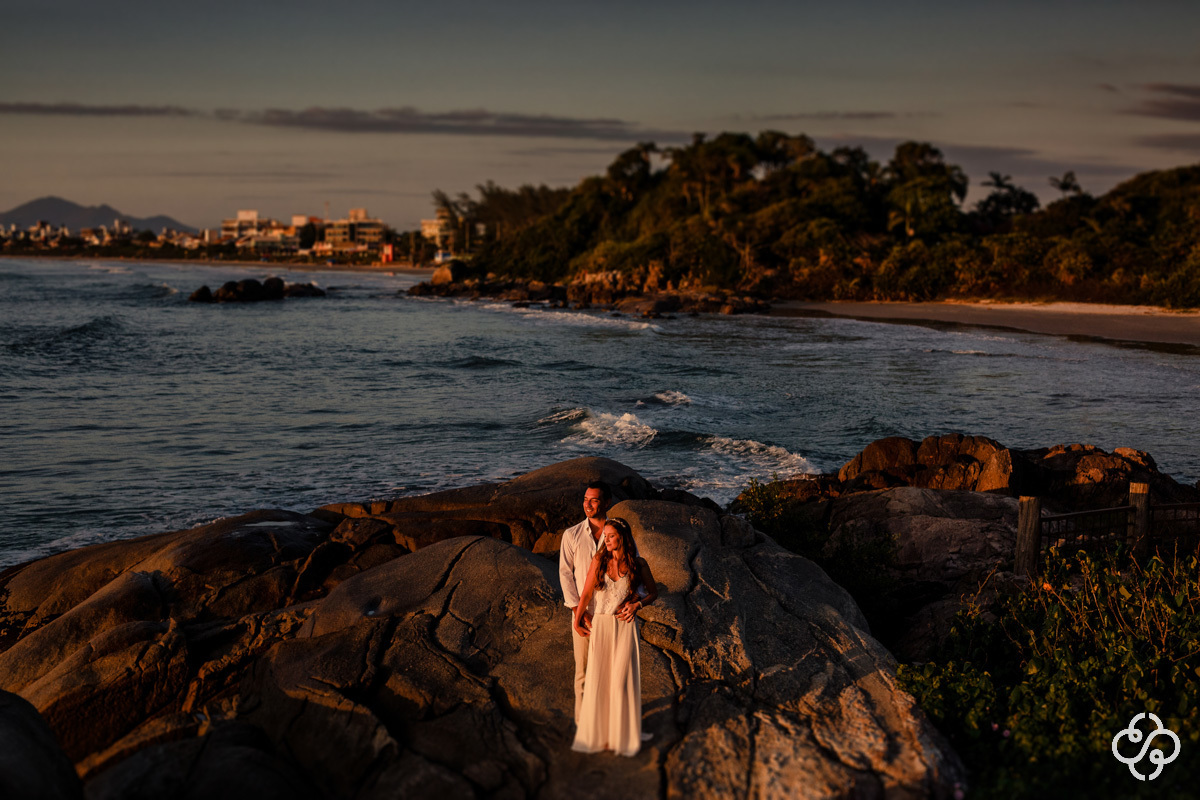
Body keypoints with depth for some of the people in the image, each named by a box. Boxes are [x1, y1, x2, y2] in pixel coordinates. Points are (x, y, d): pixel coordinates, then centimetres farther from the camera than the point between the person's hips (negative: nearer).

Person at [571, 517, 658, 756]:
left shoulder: (638, 564, -2)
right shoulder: (599, 561, -1)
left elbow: (654, 592, 9)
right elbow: (586, 593, 3)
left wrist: (637, 604, -8)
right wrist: (577, 620, 0)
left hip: (625, 626, -1)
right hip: (600, 625, 1)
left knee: (621, 680, 1)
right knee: (597, 679, 3)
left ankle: (622, 735, 15)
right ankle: (597, 734, 16)